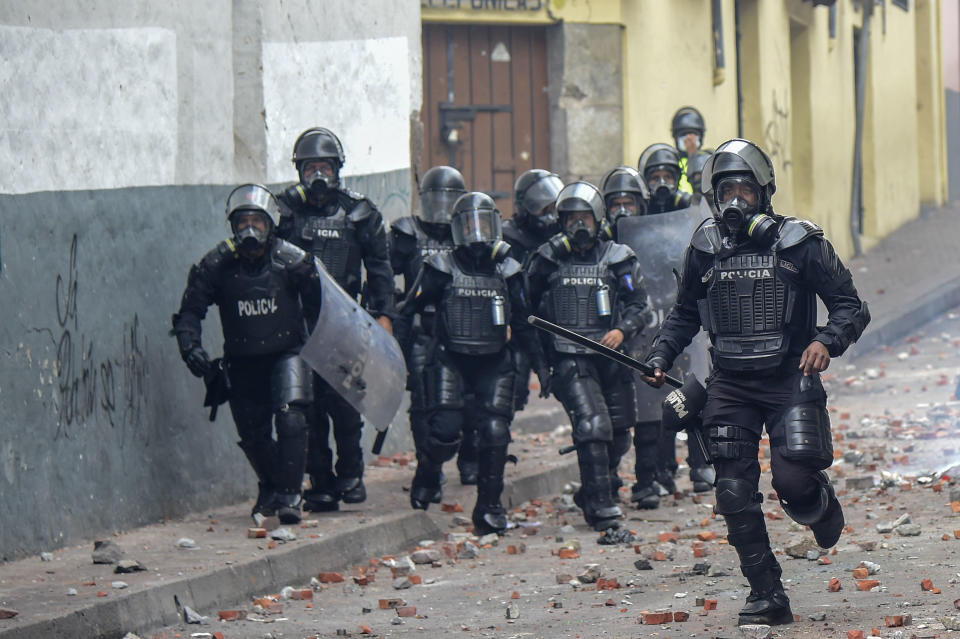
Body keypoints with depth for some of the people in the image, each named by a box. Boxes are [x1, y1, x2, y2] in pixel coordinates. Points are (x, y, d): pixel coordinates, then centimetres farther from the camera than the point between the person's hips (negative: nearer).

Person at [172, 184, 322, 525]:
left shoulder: (293, 261, -11)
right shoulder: (217, 264, -9)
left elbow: (318, 307, 0)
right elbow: (191, 308, -5)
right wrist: (190, 345, -20)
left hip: (286, 353, -2)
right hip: (243, 361, 2)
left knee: (290, 419, -19)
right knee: (252, 434, 7)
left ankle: (288, 496, -13)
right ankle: (270, 488, 34)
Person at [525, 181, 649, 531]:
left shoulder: (617, 259, 7)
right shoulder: (547, 260, 6)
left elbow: (638, 303, 6)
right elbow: (530, 310, 13)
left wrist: (622, 331, -14)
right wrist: (539, 360, 9)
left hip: (611, 356, 3)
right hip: (570, 358, -3)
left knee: (618, 434, 9)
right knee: (592, 426, -19)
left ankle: (593, 493, 35)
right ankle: (601, 507, -16)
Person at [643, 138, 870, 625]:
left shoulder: (799, 242, -3)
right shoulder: (705, 248, 7)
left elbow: (851, 307, -2)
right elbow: (685, 315, 21)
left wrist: (827, 342, -22)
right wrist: (659, 357, 6)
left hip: (789, 381, -3)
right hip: (730, 388, 3)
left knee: (794, 481, -18)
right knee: (735, 494, -3)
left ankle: (821, 505, 21)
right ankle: (767, 597, 7)